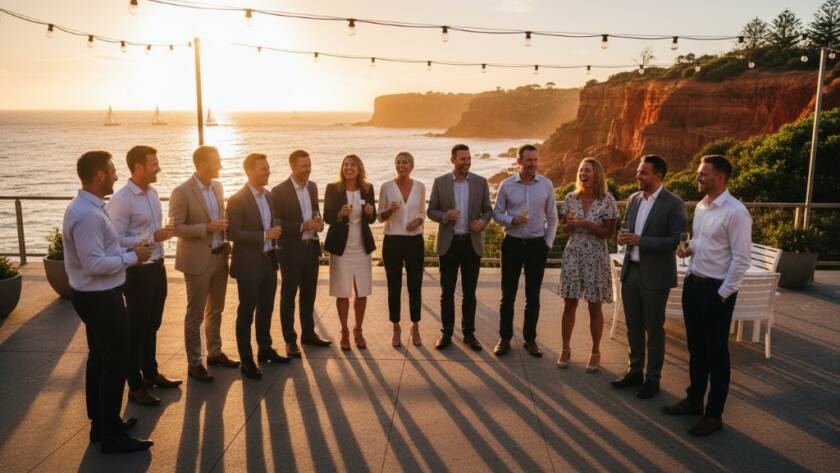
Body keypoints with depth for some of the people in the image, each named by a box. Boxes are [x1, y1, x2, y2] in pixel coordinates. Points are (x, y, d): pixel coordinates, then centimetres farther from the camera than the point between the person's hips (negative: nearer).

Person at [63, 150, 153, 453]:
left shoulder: (87, 207, 8)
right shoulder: (87, 214, -25)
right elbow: (96, 264, -27)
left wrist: (127, 252, 7)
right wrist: (133, 256, -16)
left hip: (95, 296, 11)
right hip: (101, 299, -11)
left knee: (100, 359, 20)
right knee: (116, 364, 0)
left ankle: (101, 424, 35)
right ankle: (112, 436, 12)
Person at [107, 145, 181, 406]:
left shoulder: (152, 192, 6)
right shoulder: (121, 200, -18)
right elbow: (116, 240, -22)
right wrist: (151, 238, -24)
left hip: (157, 267, 8)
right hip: (137, 271, -8)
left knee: (152, 324, 20)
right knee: (137, 327, 5)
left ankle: (150, 373, 37)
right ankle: (135, 386, 18)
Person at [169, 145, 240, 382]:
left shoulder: (218, 186, 6)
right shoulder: (182, 192, -15)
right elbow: (176, 227, -17)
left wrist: (225, 239, 6)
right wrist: (207, 228, -24)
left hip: (219, 257, 7)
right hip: (198, 260, -7)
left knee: (216, 309, 18)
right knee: (196, 314, 4)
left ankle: (215, 353, 33)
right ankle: (194, 363, 15)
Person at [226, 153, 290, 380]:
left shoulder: (268, 195, 9)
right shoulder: (237, 200, -15)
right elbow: (232, 233, -20)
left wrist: (274, 232, 6)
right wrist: (264, 235, -23)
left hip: (268, 261, 7)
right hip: (249, 265, -7)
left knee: (266, 308, 18)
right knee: (246, 312, 3)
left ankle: (265, 349, 35)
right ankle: (246, 360, 13)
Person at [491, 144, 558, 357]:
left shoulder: (546, 185, -1)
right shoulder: (506, 185, -3)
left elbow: (552, 217, 6)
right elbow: (497, 213, 3)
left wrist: (548, 244, 3)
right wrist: (512, 220, -16)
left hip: (537, 244, 1)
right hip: (512, 243, -1)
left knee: (533, 295, 9)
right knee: (508, 294, 5)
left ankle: (530, 339, 20)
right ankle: (504, 338, 16)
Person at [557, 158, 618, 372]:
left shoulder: (607, 201, -6)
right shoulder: (570, 198, 3)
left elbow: (608, 232, -5)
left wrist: (586, 224, -18)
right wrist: (570, 224, -12)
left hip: (596, 256, -2)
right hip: (573, 254, 3)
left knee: (595, 307, 6)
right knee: (569, 305, 7)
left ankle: (595, 353, 20)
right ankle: (566, 349, 21)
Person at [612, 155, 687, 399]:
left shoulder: (673, 204, -12)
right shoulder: (634, 199, 8)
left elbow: (678, 241, -17)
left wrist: (641, 241, -22)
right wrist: (623, 236, -4)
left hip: (655, 275, -6)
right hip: (631, 270, 6)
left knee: (653, 328, 6)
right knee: (633, 326, 15)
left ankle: (653, 378, 20)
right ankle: (635, 371, 30)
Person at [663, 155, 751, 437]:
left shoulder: (735, 212, -17)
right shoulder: (700, 206, 8)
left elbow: (741, 260, -18)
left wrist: (722, 294, -16)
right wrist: (687, 250, -1)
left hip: (716, 289, -8)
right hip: (692, 283, 8)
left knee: (716, 352, 5)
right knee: (696, 347, 18)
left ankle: (714, 414, 18)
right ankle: (694, 400, 33)